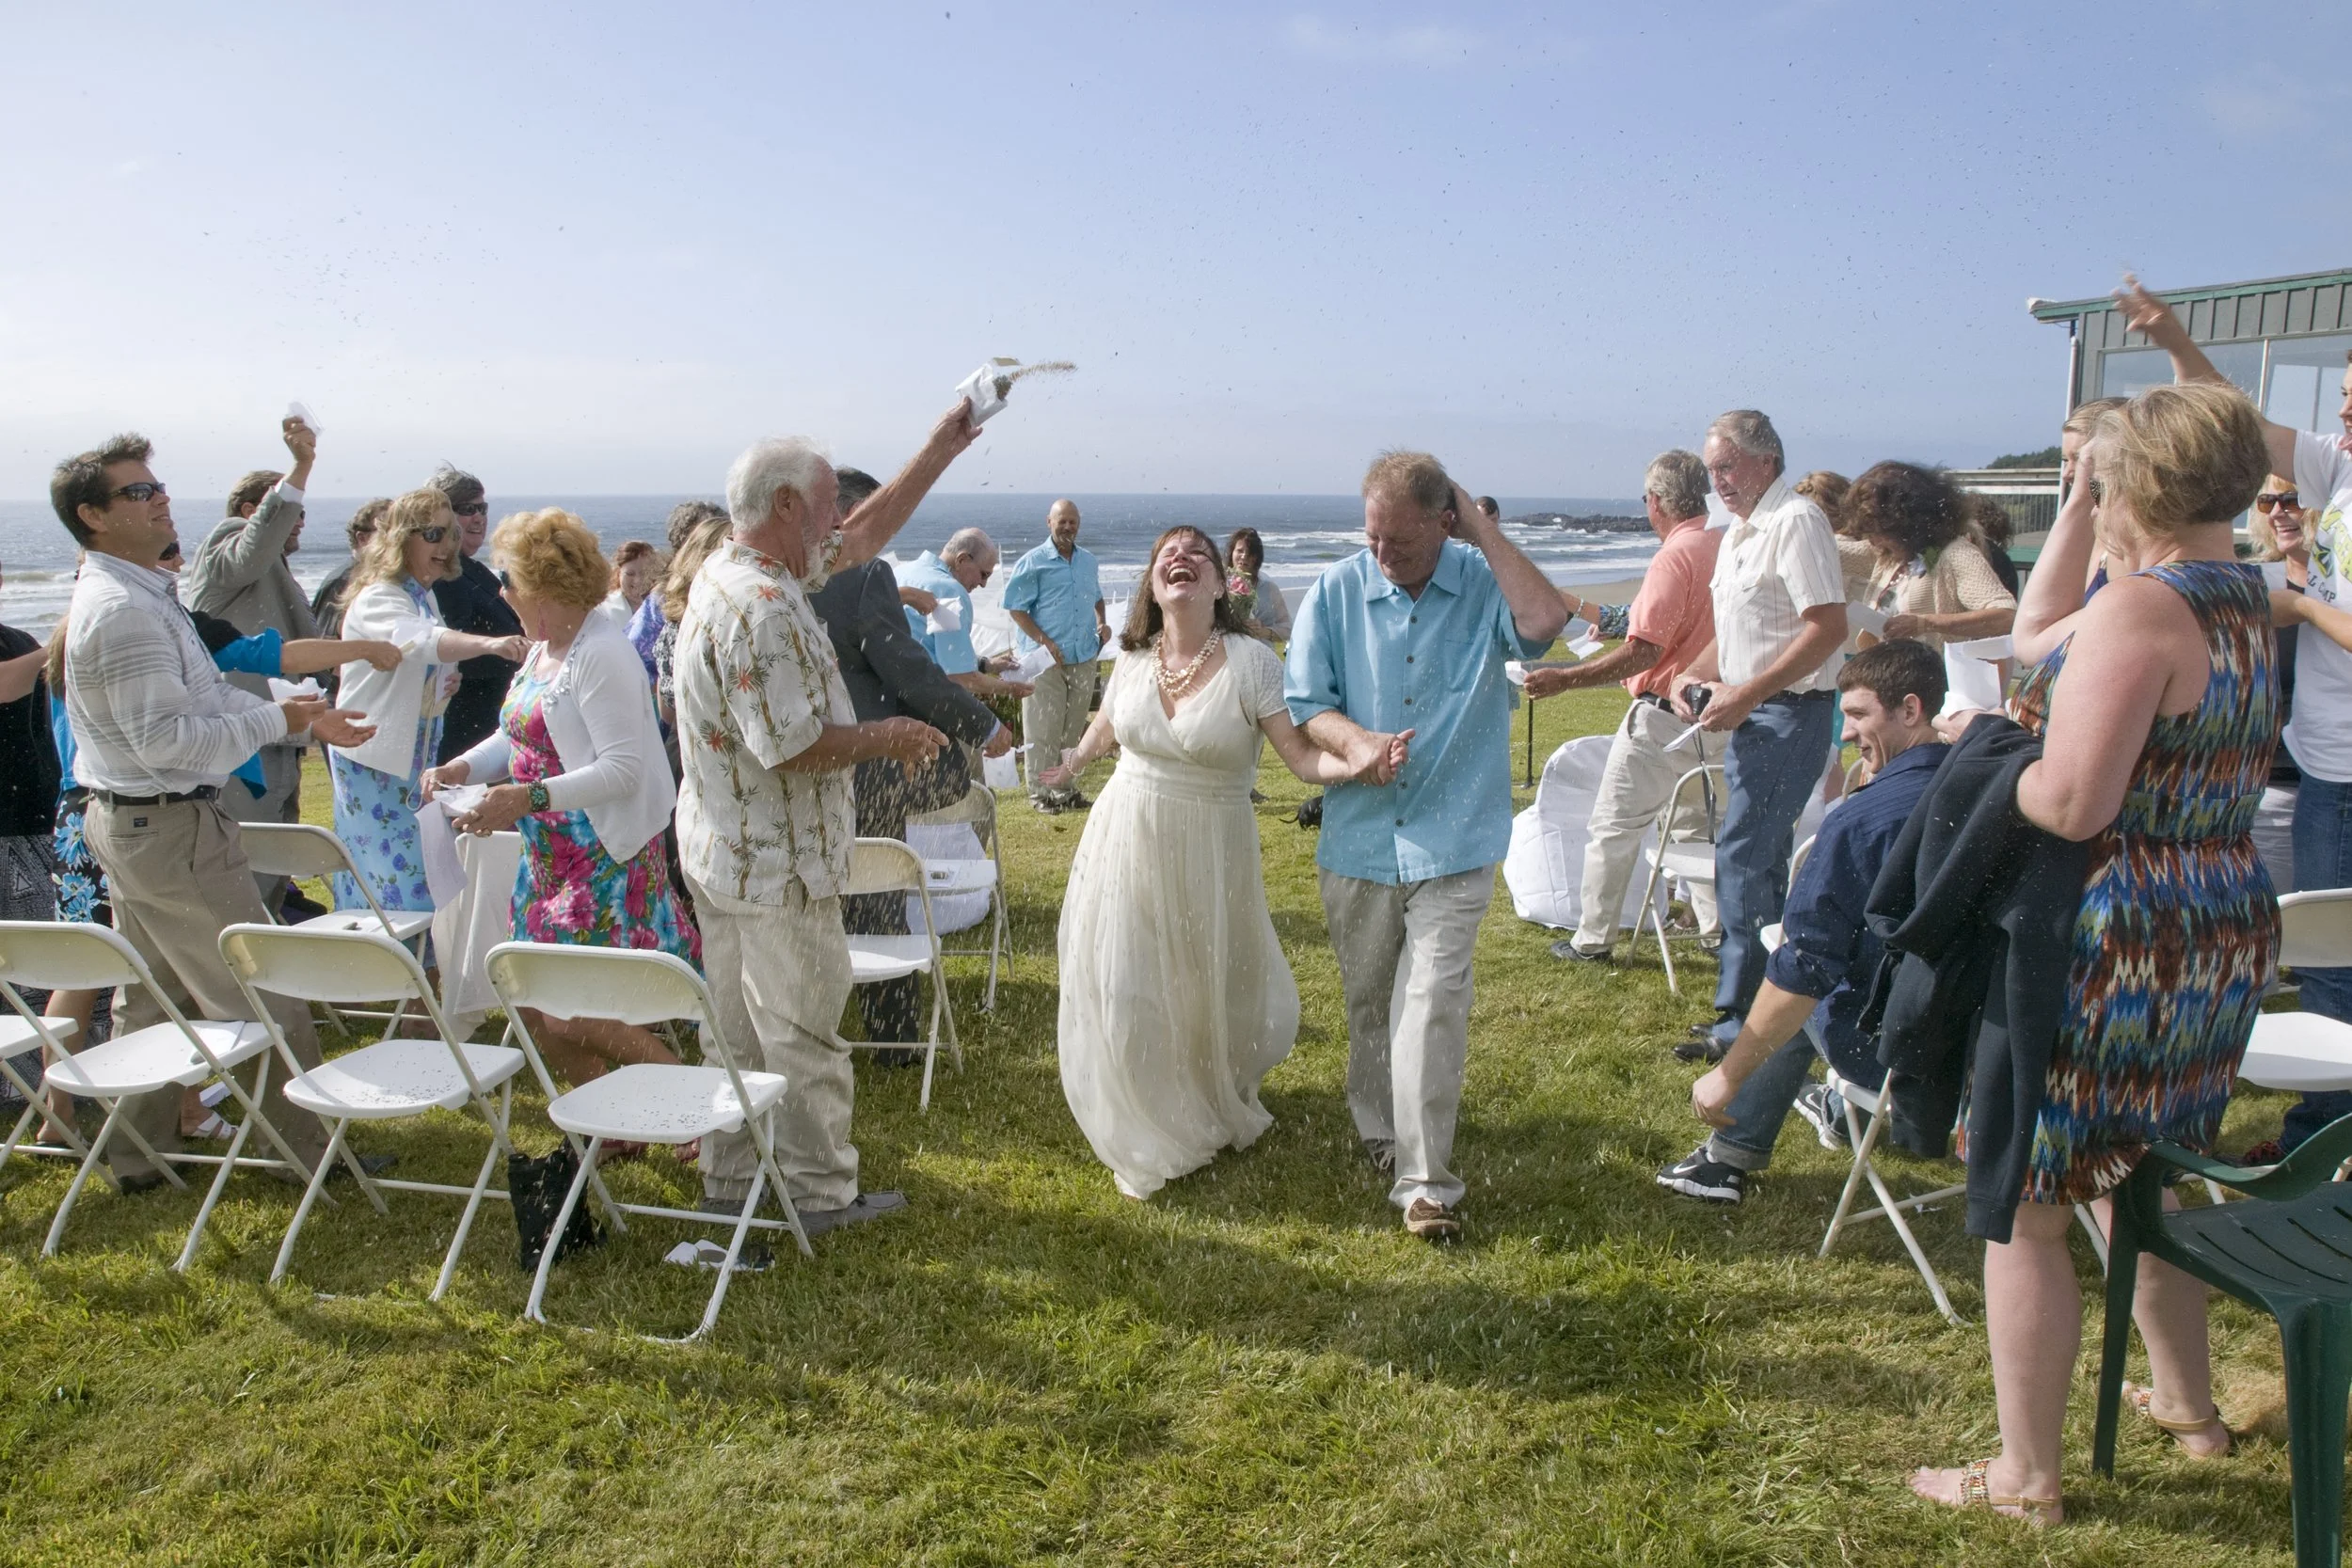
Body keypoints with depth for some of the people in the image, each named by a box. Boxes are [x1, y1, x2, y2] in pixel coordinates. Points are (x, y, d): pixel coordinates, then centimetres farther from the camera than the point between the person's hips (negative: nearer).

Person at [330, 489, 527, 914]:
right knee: (394, 877, -10)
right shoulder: (378, 598, -17)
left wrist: (443, 683, 8)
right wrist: (487, 643, -55)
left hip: (413, 757, 8)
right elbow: (420, 639, -40)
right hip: (374, 758, -8)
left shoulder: (425, 596, 11)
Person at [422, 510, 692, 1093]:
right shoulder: (542, 647, 10)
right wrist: (461, 768, 5)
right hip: (549, 856, 10)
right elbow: (520, 735, 22)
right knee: (538, 1008, 13)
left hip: (603, 862, -10)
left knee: (574, 1017, -10)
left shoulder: (601, 653, -18)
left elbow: (624, 770, -25)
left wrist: (530, 796, -31)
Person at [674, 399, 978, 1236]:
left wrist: (944, 446, 14)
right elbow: (790, 747, -28)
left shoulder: (734, 570, 8)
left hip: (727, 853, 10)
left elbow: (865, 535, 15)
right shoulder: (761, 607, -25)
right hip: (776, 862, -10)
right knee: (802, 1034, 4)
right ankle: (822, 1192, 17)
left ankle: (729, 1179, 32)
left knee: (738, 1027, 20)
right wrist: (889, 737, -13)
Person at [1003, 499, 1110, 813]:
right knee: (1043, 731, -2)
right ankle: (1040, 792, 8)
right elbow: (1016, 608, -7)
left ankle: (1067, 787, 23)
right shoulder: (1032, 563, -5)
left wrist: (1101, 622, 6)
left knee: (1073, 728, 12)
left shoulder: (1090, 562, 13)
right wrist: (1045, 642, -16)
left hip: (1083, 659, 6)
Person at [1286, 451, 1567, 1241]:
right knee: (1367, 997, 17)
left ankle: (1424, 1177, 0)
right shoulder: (1336, 591, 0)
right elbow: (1302, 701, 0)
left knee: (1433, 1000, -9)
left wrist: (1483, 529, -18)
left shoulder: (1482, 583, -4)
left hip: (1453, 837, -3)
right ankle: (1378, 1128, 39)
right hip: (1358, 835, 3)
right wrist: (1354, 739, -20)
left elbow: (1543, 622, -26)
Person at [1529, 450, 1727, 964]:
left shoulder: (1674, 557, -19)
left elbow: (1643, 652, -25)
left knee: (1613, 825, 4)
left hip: (1664, 715, -8)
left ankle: (1593, 938, 11)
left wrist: (1565, 679, -23)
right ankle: (1717, 925, 25)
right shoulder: (1728, 549, 5)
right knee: (1697, 823, 22)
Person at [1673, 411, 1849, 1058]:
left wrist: (1745, 694, -23)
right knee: (1763, 863, 14)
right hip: (1753, 716, 10)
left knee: (1741, 861, -10)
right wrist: (1696, 678, 6)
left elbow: (1828, 628, -22)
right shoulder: (1739, 531, 17)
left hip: (1789, 716, -10)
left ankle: (1743, 1017, -1)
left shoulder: (1795, 521, -14)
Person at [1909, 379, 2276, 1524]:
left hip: (2117, 941, -10)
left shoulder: (2141, 609, -20)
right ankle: (2186, 1400, 44)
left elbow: (2073, 803, -27)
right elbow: (2038, 635, 22)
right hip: (2229, 932, 10)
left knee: (2023, 1204, 2)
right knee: (2134, 1170, 28)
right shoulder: (2244, 601, 11)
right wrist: (2076, 497, 19)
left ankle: (2025, 1478, 13)